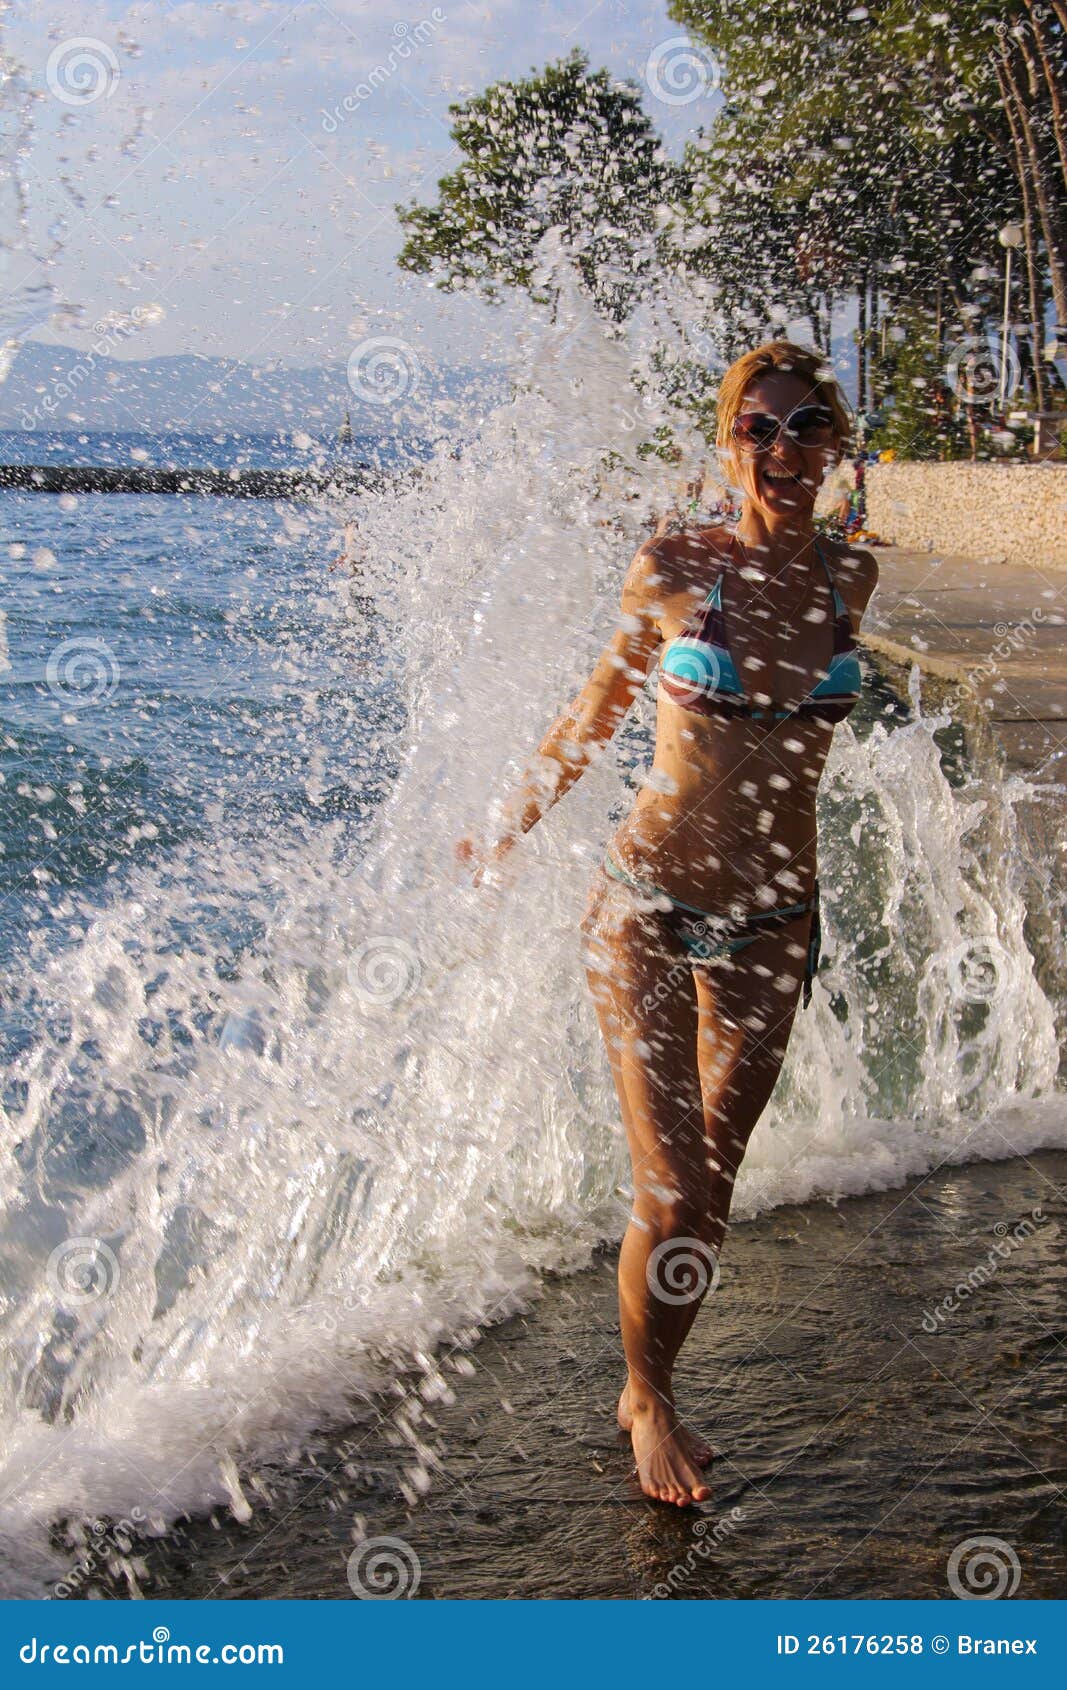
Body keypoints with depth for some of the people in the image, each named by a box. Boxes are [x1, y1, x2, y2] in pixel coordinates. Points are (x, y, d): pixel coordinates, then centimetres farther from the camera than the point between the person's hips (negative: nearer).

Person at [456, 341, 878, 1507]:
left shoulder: (850, 579, 2)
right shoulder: (676, 569, -8)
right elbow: (596, 714, 7)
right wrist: (503, 838, 17)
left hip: (775, 920, 3)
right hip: (648, 907, -3)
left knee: (710, 1190, 9)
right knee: (671, 1193, -6)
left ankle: (649, 1392, 31)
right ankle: (647, 1399, 20)